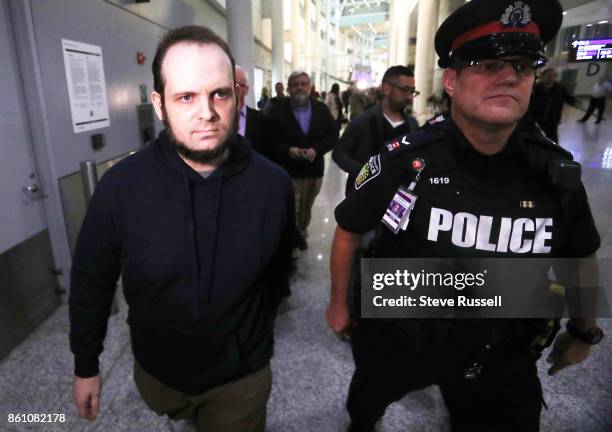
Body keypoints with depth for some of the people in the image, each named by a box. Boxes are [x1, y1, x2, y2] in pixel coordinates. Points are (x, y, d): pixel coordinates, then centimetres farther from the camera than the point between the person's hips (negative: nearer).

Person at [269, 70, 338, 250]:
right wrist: (287, 150, -23)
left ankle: (301, 235, 42)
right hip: (288, 171, -3)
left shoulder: (321, 109, 3)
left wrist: (316, 149, -15)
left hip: (314, 170, 4)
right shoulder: (278, 109, -7)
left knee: (306, 210, 19)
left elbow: (333, 135, 1)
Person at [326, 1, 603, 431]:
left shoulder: (556, 172, -13)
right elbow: (349, 232, -8)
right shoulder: (403, 163, -23)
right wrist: (339, 304, 1)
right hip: (395, 339, 0)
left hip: (502, 358, 2)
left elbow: (580, 257, 5)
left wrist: (584, 332, 16)